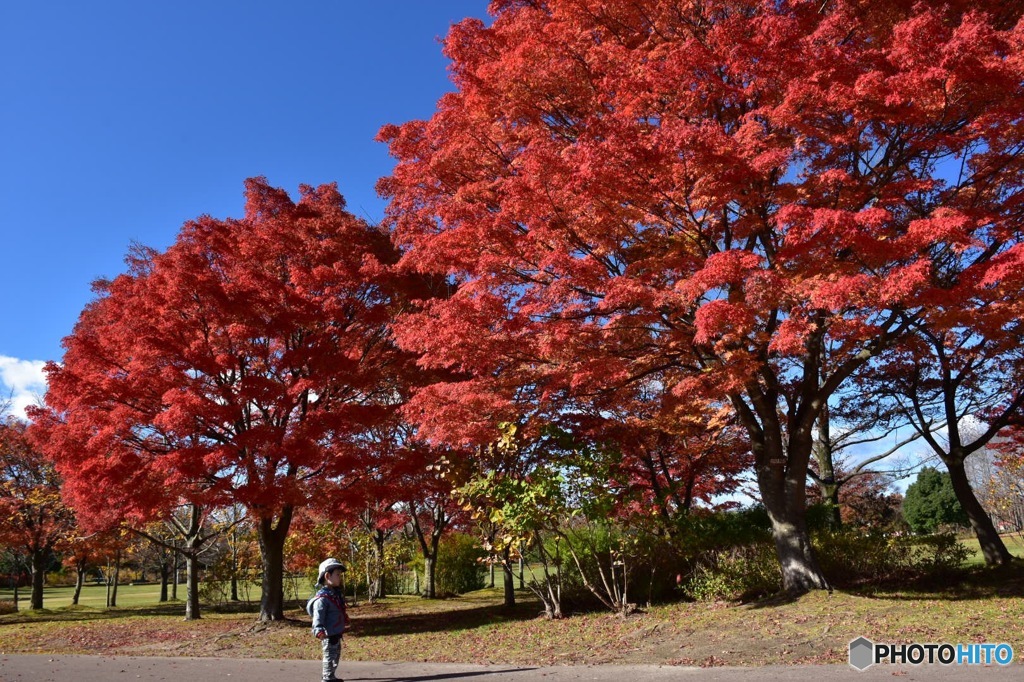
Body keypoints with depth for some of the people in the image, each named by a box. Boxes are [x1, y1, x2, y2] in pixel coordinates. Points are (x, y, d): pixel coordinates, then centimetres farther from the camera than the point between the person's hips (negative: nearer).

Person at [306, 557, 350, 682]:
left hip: (337, 633, 10)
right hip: (329, 635, -10)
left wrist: (344, 623, 35)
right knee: (330, 657, 0)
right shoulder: (322, 598, -23)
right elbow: (318, 616, -31)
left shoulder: (336, 593, 9)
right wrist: (319, 631, -44)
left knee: (336, 656, 22)